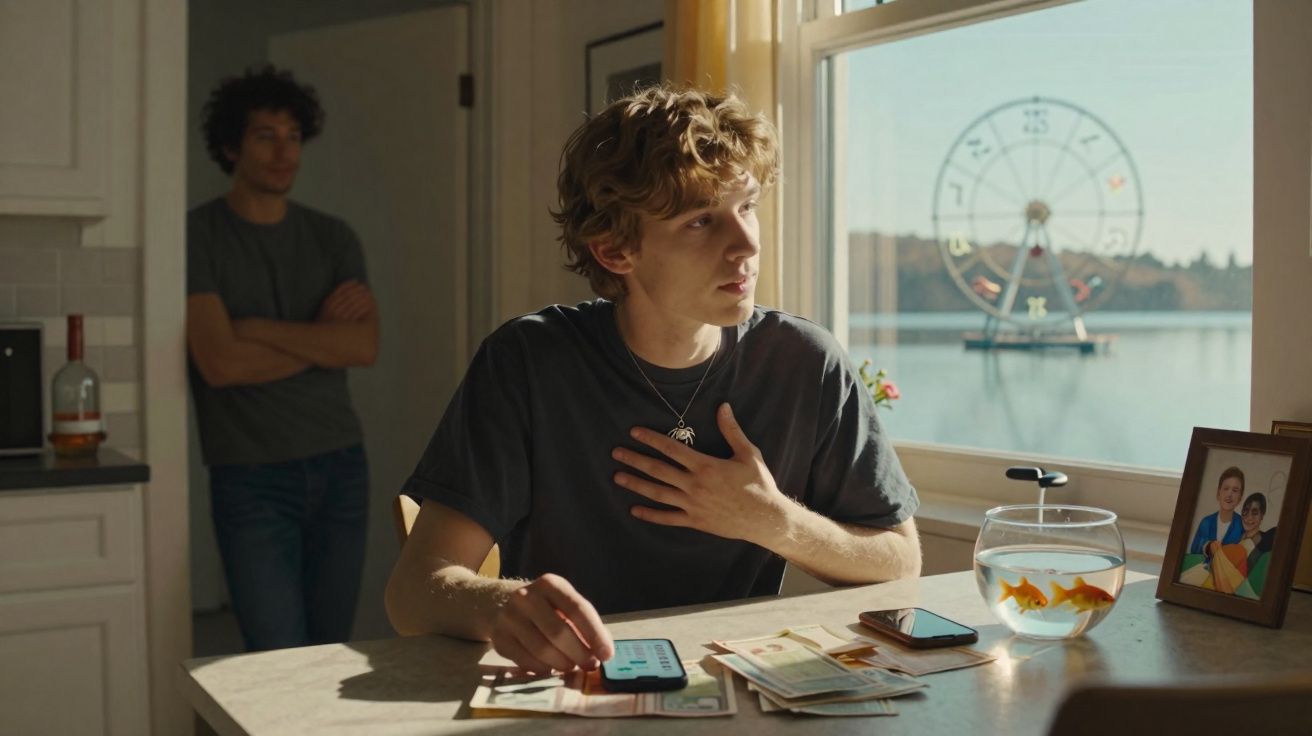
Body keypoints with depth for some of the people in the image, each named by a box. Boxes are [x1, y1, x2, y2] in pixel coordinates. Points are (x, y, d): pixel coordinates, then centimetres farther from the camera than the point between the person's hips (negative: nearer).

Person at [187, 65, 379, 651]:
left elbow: (365, 347, -5)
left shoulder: (332, 238, 8)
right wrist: (324, 334, -5)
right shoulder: (198, 236, -4)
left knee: (331, 651, 10)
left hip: (340, 468, 4)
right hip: (252, 477, -4)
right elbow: (221, 362, -14)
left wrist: (258, 328, -10)